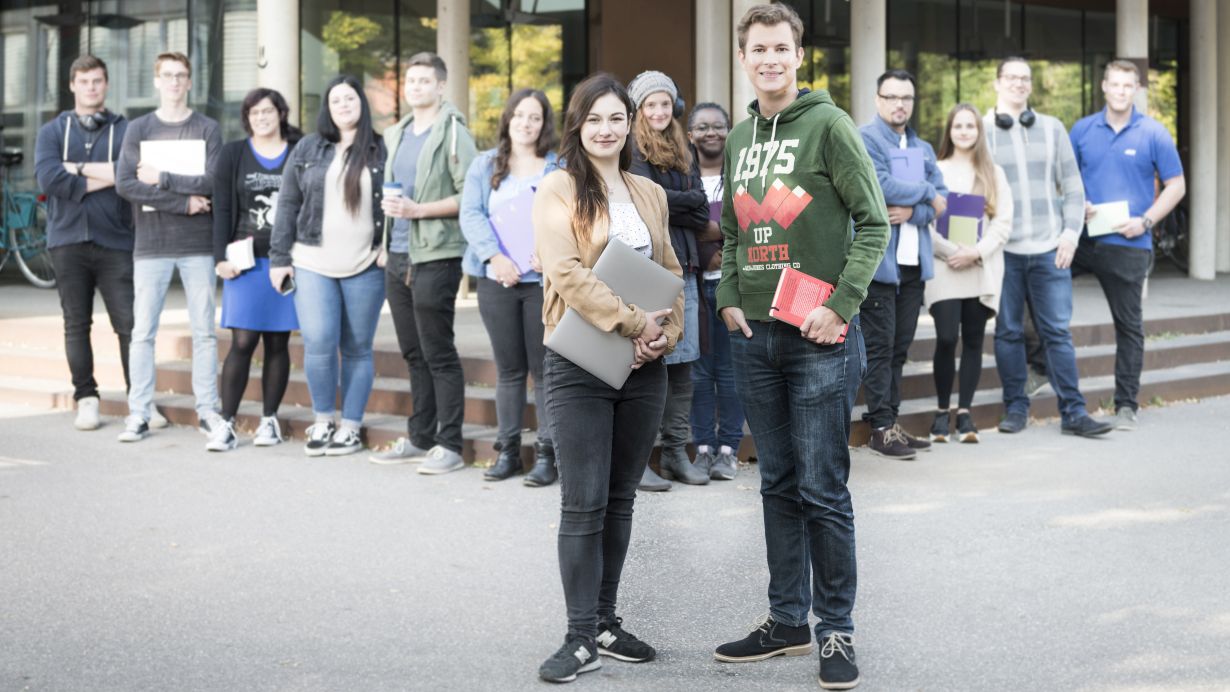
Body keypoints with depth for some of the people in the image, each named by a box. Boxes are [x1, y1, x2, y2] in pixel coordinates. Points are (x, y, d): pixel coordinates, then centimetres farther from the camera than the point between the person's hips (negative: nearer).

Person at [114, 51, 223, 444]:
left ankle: (208, 411, 11)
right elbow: (125, 184, -7)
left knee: (204, 332, 4)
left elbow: (214, 183, -8)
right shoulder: (137, 129, 7)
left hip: (198, 246, 0)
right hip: (151, 246, 0)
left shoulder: (207, 129, 6)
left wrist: (161, 179, -10)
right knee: (143, 333, 1)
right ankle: (139, 414, 7)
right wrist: (184, 202, -13)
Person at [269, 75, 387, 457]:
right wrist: (279, 258, 4)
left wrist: (389, 250, -6)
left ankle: (350, 427, 16)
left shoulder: (381, 151, 5)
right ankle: (323, 421, 9)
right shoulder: (307, 150, 8)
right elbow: (287, 205, 8)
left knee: (357, 349, 5)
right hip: (312, 263, 1)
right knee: (319, 343, -10)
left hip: (365, 267, 0)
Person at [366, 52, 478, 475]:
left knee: (439, 354, -6)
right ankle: (420, 439, 19)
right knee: (413, 354, 12)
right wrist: (389, 206, 9)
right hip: (398, 257, 8)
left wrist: (417, 210, -18)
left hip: (435, 257, -7)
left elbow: (469, 196, -13)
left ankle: (449, 445, -1)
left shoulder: (453, 133, -6)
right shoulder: (396, 135, 17)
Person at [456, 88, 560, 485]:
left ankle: (546, 453, 3)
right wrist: (494, 257, -14)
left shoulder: (561, 168, 7)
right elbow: (471, 215, 1)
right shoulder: (485, 165, 12)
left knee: (545, 368, -2)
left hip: (545, 279, -2)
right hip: (496, 279, 2)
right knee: (509, 368, 8)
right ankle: (508, 450, 15)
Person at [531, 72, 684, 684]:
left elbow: (670, 272, 14)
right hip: (580, 364, -5)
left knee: (620, 498, 10)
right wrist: (634, 323, -18)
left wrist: (667, 331, -4)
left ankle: (606, 621, 19)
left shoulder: (650, 194, 14)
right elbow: (568, 273, -15)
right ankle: (581, 637, 1)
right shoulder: (558, 190, -3)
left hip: (643, 365, 5)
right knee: (583, 503, -5)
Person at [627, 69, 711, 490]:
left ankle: (676, 452, 14)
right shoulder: (632, 151, -1)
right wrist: (686, 200, 0)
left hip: (683, 266, 7)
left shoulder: (682, 152, 19)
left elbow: (702, 210, 10)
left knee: (682, 362, 7)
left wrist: (672, 202, -5)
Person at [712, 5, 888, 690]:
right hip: (754, 336, 6)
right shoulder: (740, 138, 14)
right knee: (779, 485, 13)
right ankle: (788, 620, 22)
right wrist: (730, 299, 7)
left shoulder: (829, 125, -6)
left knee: (823, 490, -3)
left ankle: (837, 630, 8)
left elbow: (874, 222, -8)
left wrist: (841, 306, -14)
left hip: (820, 336, -6)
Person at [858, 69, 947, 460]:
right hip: (879, 261, -7)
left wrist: (913, 211, -12)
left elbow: (941, 200, 9)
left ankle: (892, 423, 15)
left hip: (914, 262, 7)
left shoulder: (922, 149, 18)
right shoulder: (865, 139, -5)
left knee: (900, 347, 10)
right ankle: (882, 428, -2)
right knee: (880, 346, -5)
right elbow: (881, 186, -19)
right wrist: (926, 192, -5)